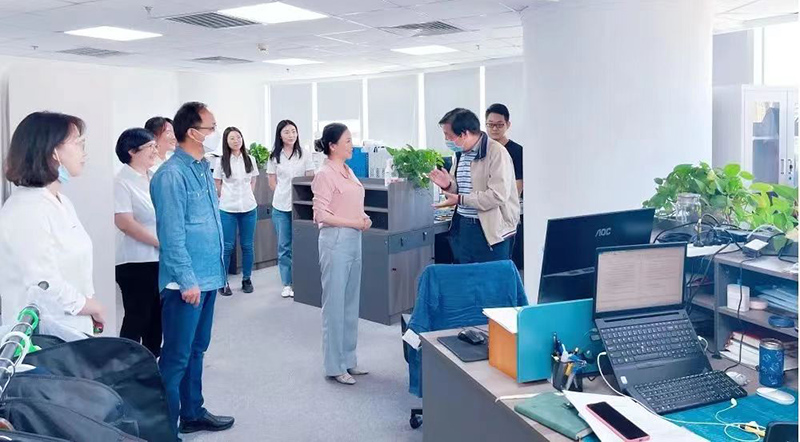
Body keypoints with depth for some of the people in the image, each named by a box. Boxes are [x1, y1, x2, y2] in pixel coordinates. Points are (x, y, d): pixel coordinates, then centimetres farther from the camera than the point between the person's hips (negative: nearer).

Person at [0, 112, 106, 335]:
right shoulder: (25, 210, -18)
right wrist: (93, 307, -10)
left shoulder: (62, 203, 11)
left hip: (74, 330, 8)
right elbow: (45, 285, -24)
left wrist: (91, 309, 0)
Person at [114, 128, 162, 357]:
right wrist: (160, 242, -16)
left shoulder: (155, 178, 10)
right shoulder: (123, 181, -10)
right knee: (137, 317, 0)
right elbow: (124, 222, -17)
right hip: (136, 262, -7)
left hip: (160, 259, 7)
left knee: (157, 314, 14)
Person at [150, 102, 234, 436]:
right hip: (187, 281, -9)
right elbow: (172, 234, -19)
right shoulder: (172, 175, -16)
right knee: (176, 357, 0)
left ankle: (193, 414, 32)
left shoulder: (203, 168, 11)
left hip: (208, 276, 9)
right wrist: (187, 280, -19)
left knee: (196, 350, 19)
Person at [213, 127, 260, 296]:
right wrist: (226, 200, 7)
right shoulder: (221, 161, -3)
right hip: (227, 209, -2)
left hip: (249, 208, 2)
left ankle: (246, 279, 19)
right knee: (228, 246, 1)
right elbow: (217, 186, 5)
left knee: (247, 245, 8)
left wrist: (247, 197, 11)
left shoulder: (250, 159, 4)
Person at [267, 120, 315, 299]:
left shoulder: (305, 155, 1)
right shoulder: (274, 157, 5)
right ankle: (287, 284, 13)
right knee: (284, 246, 5)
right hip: (280, 206, 2)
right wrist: (283, 194, 0)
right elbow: (272, 182, 9)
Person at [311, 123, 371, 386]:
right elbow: (321, 214, -17)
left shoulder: (348, 171, 13)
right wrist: (354, 223, -17)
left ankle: (348, 359, 26)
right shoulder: (325, 175, -12)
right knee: (335, 304, -1)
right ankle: (334, 366, 9)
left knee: (351, 303, 14)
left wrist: (363, 217, 1)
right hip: (336, 241, -9)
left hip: (354, 240, 9)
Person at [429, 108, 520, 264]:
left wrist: (460, 199, -19)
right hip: (462, 226, 8)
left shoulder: (497, 152, -14)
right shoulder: (461, 153, 13)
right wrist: (449, 186, 1)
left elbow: (498, 195, -23)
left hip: (491, 231, -8)